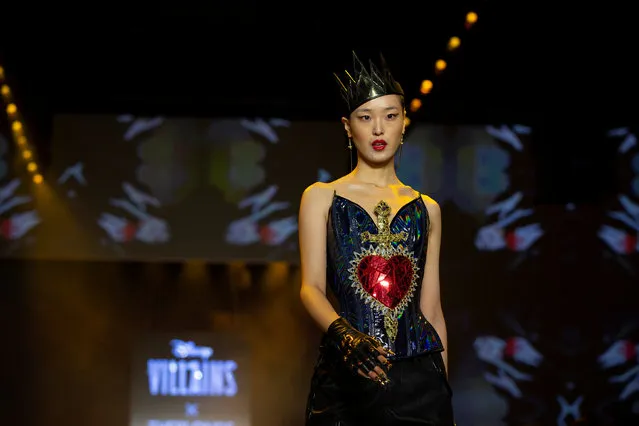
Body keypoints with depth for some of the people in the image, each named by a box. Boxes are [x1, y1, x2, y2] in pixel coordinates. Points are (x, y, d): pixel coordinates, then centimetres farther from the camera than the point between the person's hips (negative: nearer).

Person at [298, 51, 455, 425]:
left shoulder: (426, 209, 13)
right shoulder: (321, 197, 7)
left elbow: (431, 308, 12)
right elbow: (311, 287, -3)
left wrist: (445, 389, 9)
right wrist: (343, 334, -23)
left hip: (419, 377, 2)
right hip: (346, 376, -1)